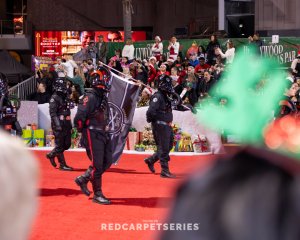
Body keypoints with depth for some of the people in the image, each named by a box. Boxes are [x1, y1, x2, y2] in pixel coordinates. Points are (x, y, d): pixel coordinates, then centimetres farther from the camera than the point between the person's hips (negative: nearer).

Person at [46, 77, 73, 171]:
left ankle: (51, 155, 29)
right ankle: (62, 164, 3)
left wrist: (70, 124, 23)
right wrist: (57, 125, -24)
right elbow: (53, 113, -17)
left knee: (67, 144, 10)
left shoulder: (65, 97, 16)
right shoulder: (54, 98, -10)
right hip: (59, 125, -8)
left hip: (66, 124, 8)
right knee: (60, 145, -3)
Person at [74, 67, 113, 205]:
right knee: (97, 165, -6)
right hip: (92, 135, -9)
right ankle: (97, 194, 4)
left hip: (102, 134, 9)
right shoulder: (90, 98, -15)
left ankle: (83, 179, 23)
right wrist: (82, 131, -10)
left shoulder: (103, 98, 14)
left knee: (107, 161, 8)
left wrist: (105, 129, 17)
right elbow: (79, 117, -20)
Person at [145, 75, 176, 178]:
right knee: (164, 148, -6)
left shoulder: (166, 97, 15)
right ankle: (165, 171, -1)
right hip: (160, 125, -10)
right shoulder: (158, 96, -15)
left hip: (166, 125, 10)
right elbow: (151, 111, -24)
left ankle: (150, 160, 30)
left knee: (168, 146, 15)